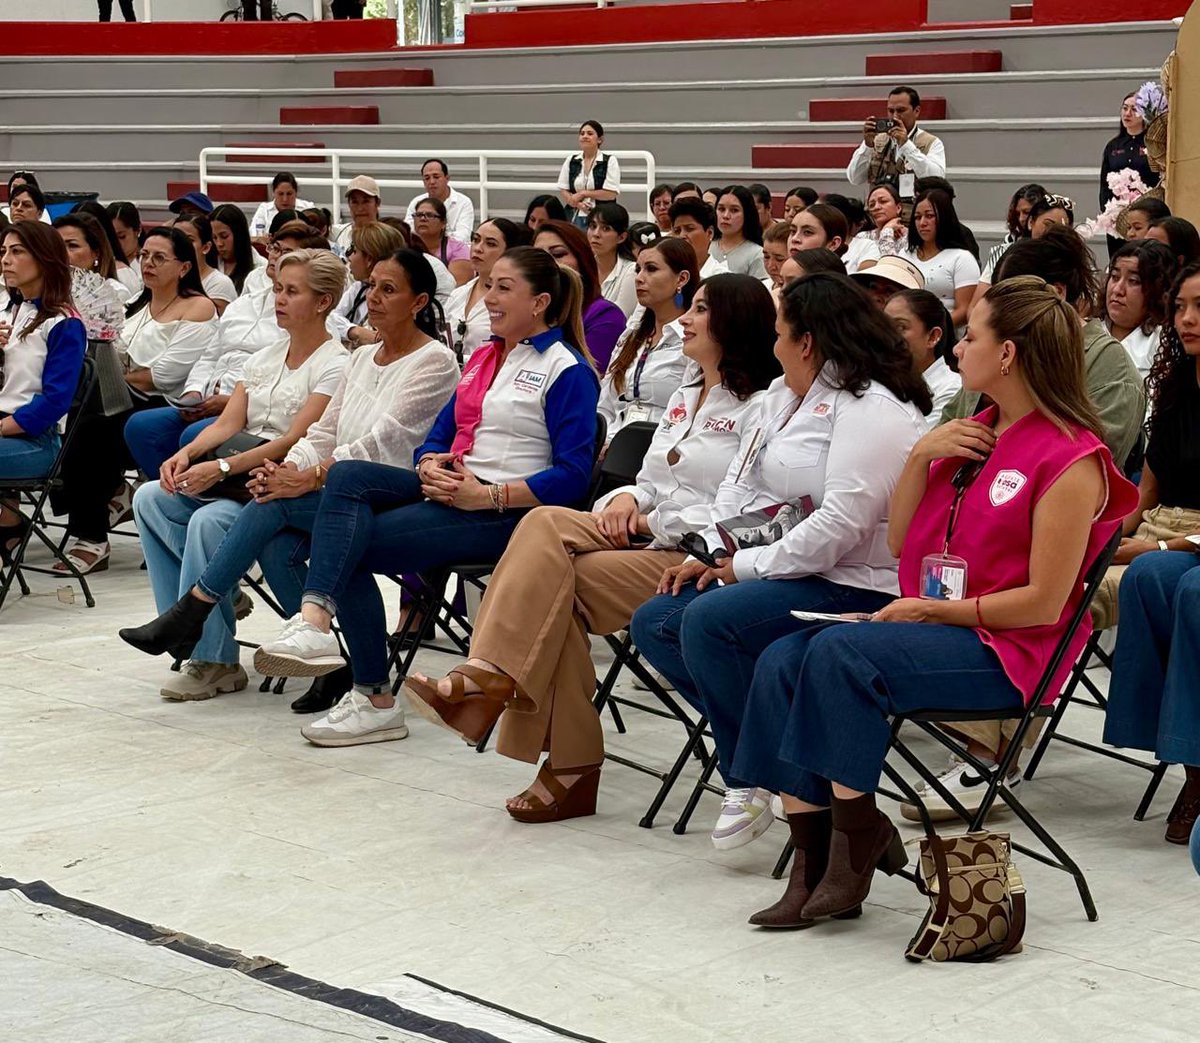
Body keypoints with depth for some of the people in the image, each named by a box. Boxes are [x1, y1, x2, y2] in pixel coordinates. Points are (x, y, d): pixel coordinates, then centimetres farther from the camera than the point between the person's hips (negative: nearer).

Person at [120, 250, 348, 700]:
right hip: (243, 472, 8)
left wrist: (222, 468, -26)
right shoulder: (266, 358, 18)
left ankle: (211, 659, -25)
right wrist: (187, 454, -12)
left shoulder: (334, 366, -7)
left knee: (209, 520, -32)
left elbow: (294, 441, -17)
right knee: (150, 498, -12)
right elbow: (229, 422, 9)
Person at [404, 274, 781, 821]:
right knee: (546, 525, -23)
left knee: (552, 582, -25)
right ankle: (488, 675, -31)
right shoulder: (684, 397, 25)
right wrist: (629, 499, 2)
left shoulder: (759, 409, -4)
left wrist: (653, 522, -10)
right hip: (645, 537, 7)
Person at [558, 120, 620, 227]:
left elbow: (611, 193, -6)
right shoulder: (570, 161, 14)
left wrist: (583, 194, -5)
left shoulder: (610, 161, 2)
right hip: (574, 217, 3)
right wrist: (577, 203, -10)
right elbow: (563, 191, 9)